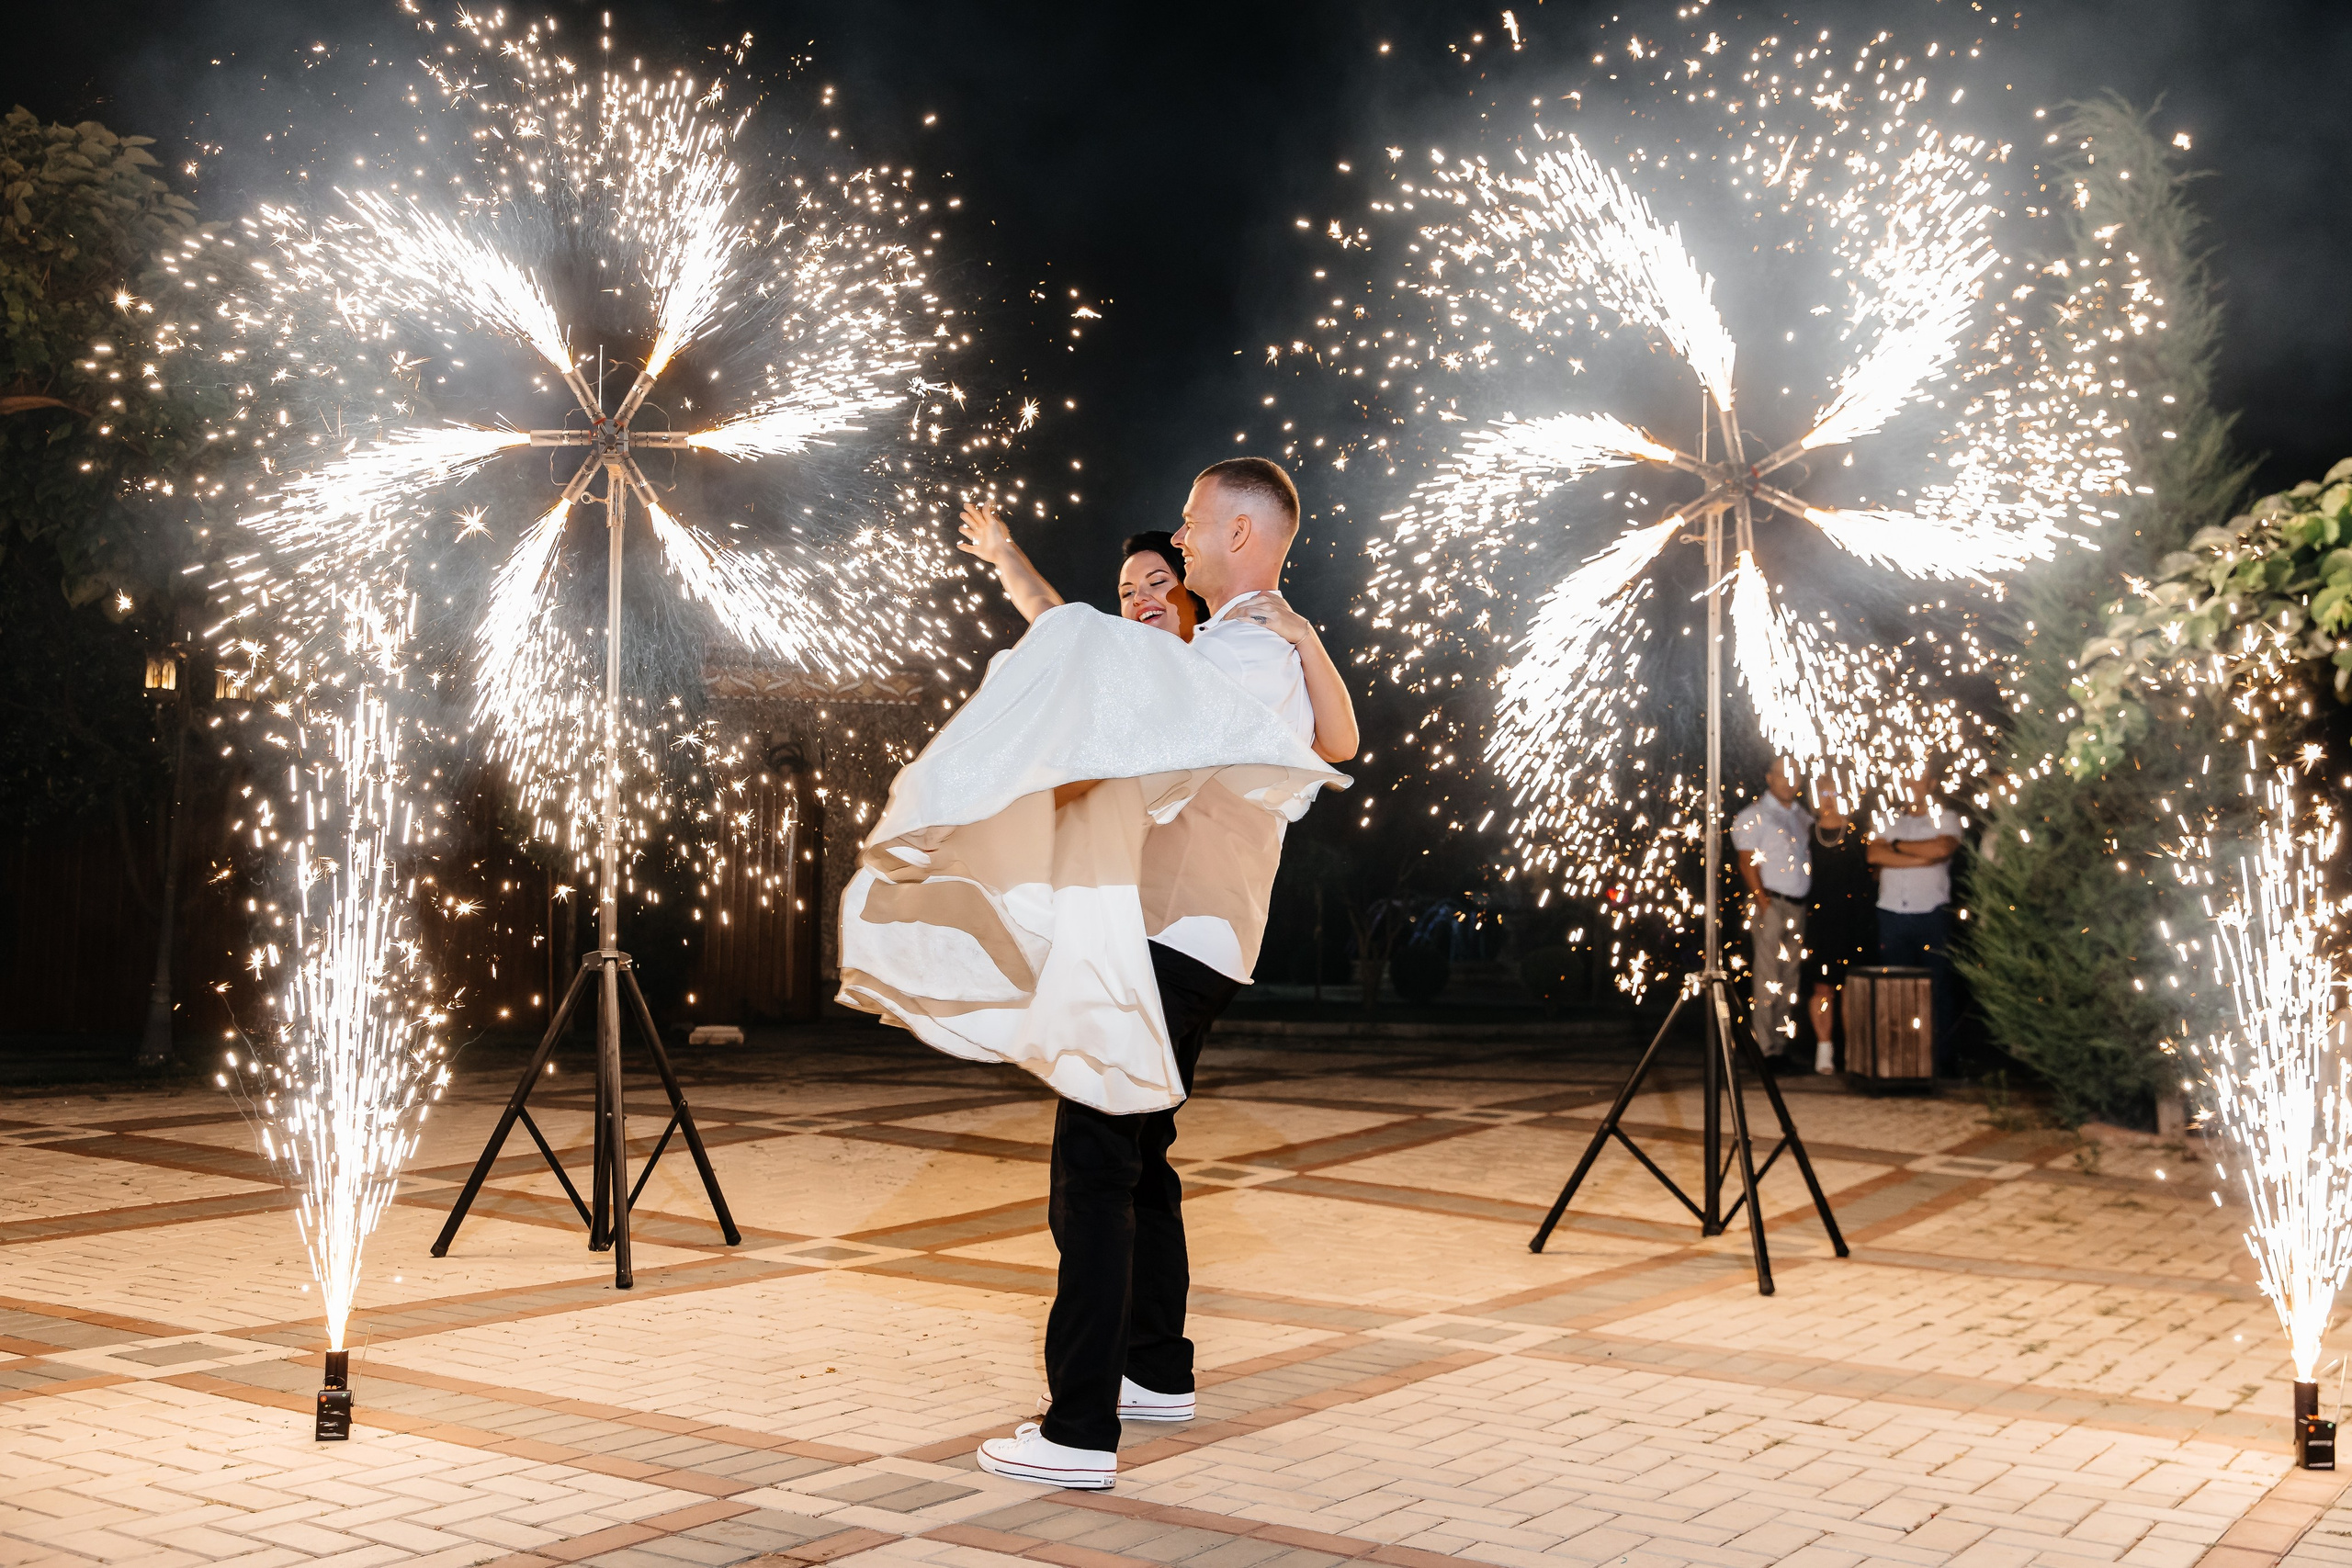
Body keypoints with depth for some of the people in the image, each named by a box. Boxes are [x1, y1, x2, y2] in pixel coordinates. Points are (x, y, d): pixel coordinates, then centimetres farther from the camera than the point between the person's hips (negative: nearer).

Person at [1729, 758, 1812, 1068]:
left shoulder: (1803, 815, 17)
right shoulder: (1755, 816, -3)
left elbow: (1809, 858, 19)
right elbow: (1748, 864, -8)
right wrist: (1764, 904, -15)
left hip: (1799, 904, 6)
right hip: (1771, 903, -6)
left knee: (1790, 978, 7)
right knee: (1767, 978, -6)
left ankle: (1782, 1043, 13)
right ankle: (1765, 1049, -4)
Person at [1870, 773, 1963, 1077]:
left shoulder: (1946, 820, 8)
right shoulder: (1891, 822, 17)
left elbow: (1942, 848, -14)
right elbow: (1874, 854, -2)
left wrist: (1898, 846, -2)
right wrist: (1921, 858, -9)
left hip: (1932, 915, -3)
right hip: (1892, 914, 3)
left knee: (1938, 989, -3)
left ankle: (1945, 1061, 1)